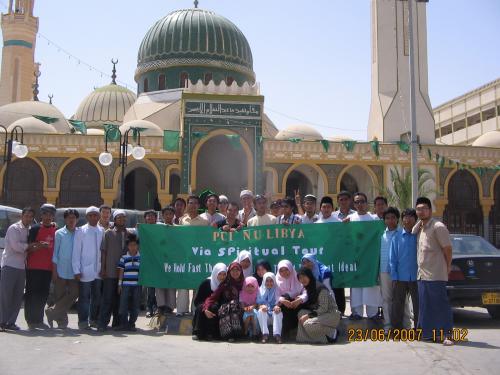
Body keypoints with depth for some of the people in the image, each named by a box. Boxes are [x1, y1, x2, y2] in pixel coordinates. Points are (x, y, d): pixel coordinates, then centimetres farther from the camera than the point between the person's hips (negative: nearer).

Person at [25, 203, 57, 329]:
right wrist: (39, 246, -23)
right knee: (31, 293, 0)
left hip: (48, 267, 4)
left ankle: (38, 320, 17)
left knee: (43, 294, 8)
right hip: (33, 267, -4)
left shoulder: (56, 230, 10)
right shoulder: (35, 228, -1)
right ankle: (31, 320, 7)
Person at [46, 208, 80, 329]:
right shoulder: (59, 233, 2)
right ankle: (61, 320, 14)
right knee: (59, 296, 3)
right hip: (61, 271, -2)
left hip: (74, 272, 2)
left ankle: (52, 312, 5)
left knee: (74, 293, -7)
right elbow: (55, 253, 1)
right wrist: (54, 270, -4)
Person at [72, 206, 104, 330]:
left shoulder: (102, 232, 7)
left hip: (98, 271, 3)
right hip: (85, 271, -3)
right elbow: (76, 252, -3)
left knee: (97, 297, 9)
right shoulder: (81, 231, -2)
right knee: (84, 297, 2)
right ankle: (83, 322, 10)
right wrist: (77, 270, -8)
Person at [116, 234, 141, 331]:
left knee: (135, 305, 5)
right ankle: (123, 323, 9)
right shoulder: (124, 258, 5)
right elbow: (121, 271, 7)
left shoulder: (141, 257, 4)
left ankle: (131, 324, 15)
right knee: (123, 305, -1)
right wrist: (119, 284, 5)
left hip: (137, 285, 0)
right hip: (126, 284, 0)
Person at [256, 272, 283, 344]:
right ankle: (265, 334, -35)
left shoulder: (277, 290, 10)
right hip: (265, 316, 0)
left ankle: (277, 334, -38)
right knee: (261, 311, -29)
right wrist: (261, 306, -22)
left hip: (274, 316, 0)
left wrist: (277, 307, -25)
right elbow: (258, 304, 2)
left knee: (278, 312, -30)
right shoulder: (261, 290, 11)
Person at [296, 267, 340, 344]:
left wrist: (308, 315, -21)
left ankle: (331, 332, -8)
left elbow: (324, 308, -20)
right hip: (319, 313, 8)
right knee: (301, 313, -13)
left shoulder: (320, 288, -19)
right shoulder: (307, 288, 7)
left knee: (308, 324, -27)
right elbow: (307, 306, 11)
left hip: (331, 314, -8)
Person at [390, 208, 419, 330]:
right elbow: (392, 258, 3)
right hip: (401, 277, 0)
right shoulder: (397, 236, 2)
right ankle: (397, 328, 17)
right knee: (398, 304, 6)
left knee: (417, 303, 8)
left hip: (416, 276, 0)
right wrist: (394, 276, -3)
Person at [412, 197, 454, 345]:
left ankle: (447, 334, 2)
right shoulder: (419, 227, 13)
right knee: (425, 305, 11)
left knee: (440, 304, -4)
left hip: (435, 275, -8)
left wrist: (447, 268, -2)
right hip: (422, 274, 8)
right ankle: (429, 332, 19)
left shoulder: (438, 227, -10)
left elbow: (447, 248, -9)